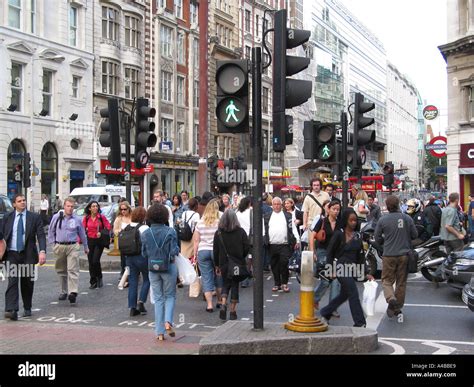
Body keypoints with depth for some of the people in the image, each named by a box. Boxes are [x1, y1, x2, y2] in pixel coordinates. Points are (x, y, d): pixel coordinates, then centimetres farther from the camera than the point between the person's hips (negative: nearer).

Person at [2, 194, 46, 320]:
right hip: (12, 254, 0)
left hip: (28, 254, 0)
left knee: (27, 283, 8)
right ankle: (11, 310, -17)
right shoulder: (7, 218, 6)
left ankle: (27, 308, 24)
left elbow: (41, 235, -6)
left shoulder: (34, 217, 1)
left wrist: (42, 251, -20)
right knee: (12, 281, -11)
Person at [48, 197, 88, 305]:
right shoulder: (56, 217, 3)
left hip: (73, 247, -2)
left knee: (73, 270, -12)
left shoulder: (77, 219, 4)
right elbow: (51, 231, 14)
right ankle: (63, 292, 23)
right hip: (59, 246, 2)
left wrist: (86, 247, 21)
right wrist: (53, 243, 7)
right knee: (61, 271, 11)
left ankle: (73, 292, -19)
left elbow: (82, 234, 14)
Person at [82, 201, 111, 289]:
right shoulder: (86, 218, 3)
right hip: (90, 241, 3)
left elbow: (108, 227, -2)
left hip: (99, 241, -3)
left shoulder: (101, 217, -3)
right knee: (90, 262, 4)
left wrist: (101, 233, -17)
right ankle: (93, 282, 16)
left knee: (95, 261, -12)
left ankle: (99, 278, 14)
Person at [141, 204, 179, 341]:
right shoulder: (170, 231, -11)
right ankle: (168, 321, -9)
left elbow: (144, 254, 2)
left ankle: (159, 332, 10)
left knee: (158, 299, 10)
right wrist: (177, 249, 7)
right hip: (169, 267, -2)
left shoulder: (145, 234, -3)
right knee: (170, 296, 15)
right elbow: (174, 251, -14)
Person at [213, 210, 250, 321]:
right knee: (235, 285, 8)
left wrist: (217, 265, 10)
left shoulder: (218, 233, -2)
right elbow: (247, 247, -4)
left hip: (224, 264, 1)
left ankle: (223, 305, -6)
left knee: (226, 284, 16)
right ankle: (233, 311, 7)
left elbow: (215, 250, 1)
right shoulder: (241, 232, -5)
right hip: (238, 264, -1)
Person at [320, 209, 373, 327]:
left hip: (353, 268, 7)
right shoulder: (339, 234, -7)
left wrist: (365, 273, 6)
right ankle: (360, 323, -1)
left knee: (344, 295, 15)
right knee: (354, 294, -8)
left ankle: (325, 313, 31)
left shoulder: (357, 236, 10)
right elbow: (330, 252, -4)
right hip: (342, 268, -7)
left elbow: (360, 255, 11)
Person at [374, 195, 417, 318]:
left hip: (389, 254, -2)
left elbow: (377, 238, -3)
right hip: (404, 254, 2)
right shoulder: (407, 218, -3)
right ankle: (397, 307, 18)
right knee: (401, 281, 12)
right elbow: (415, 235, 5)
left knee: (387, 280, 8)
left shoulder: (383, 220, -9)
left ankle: (390, 298, -19)